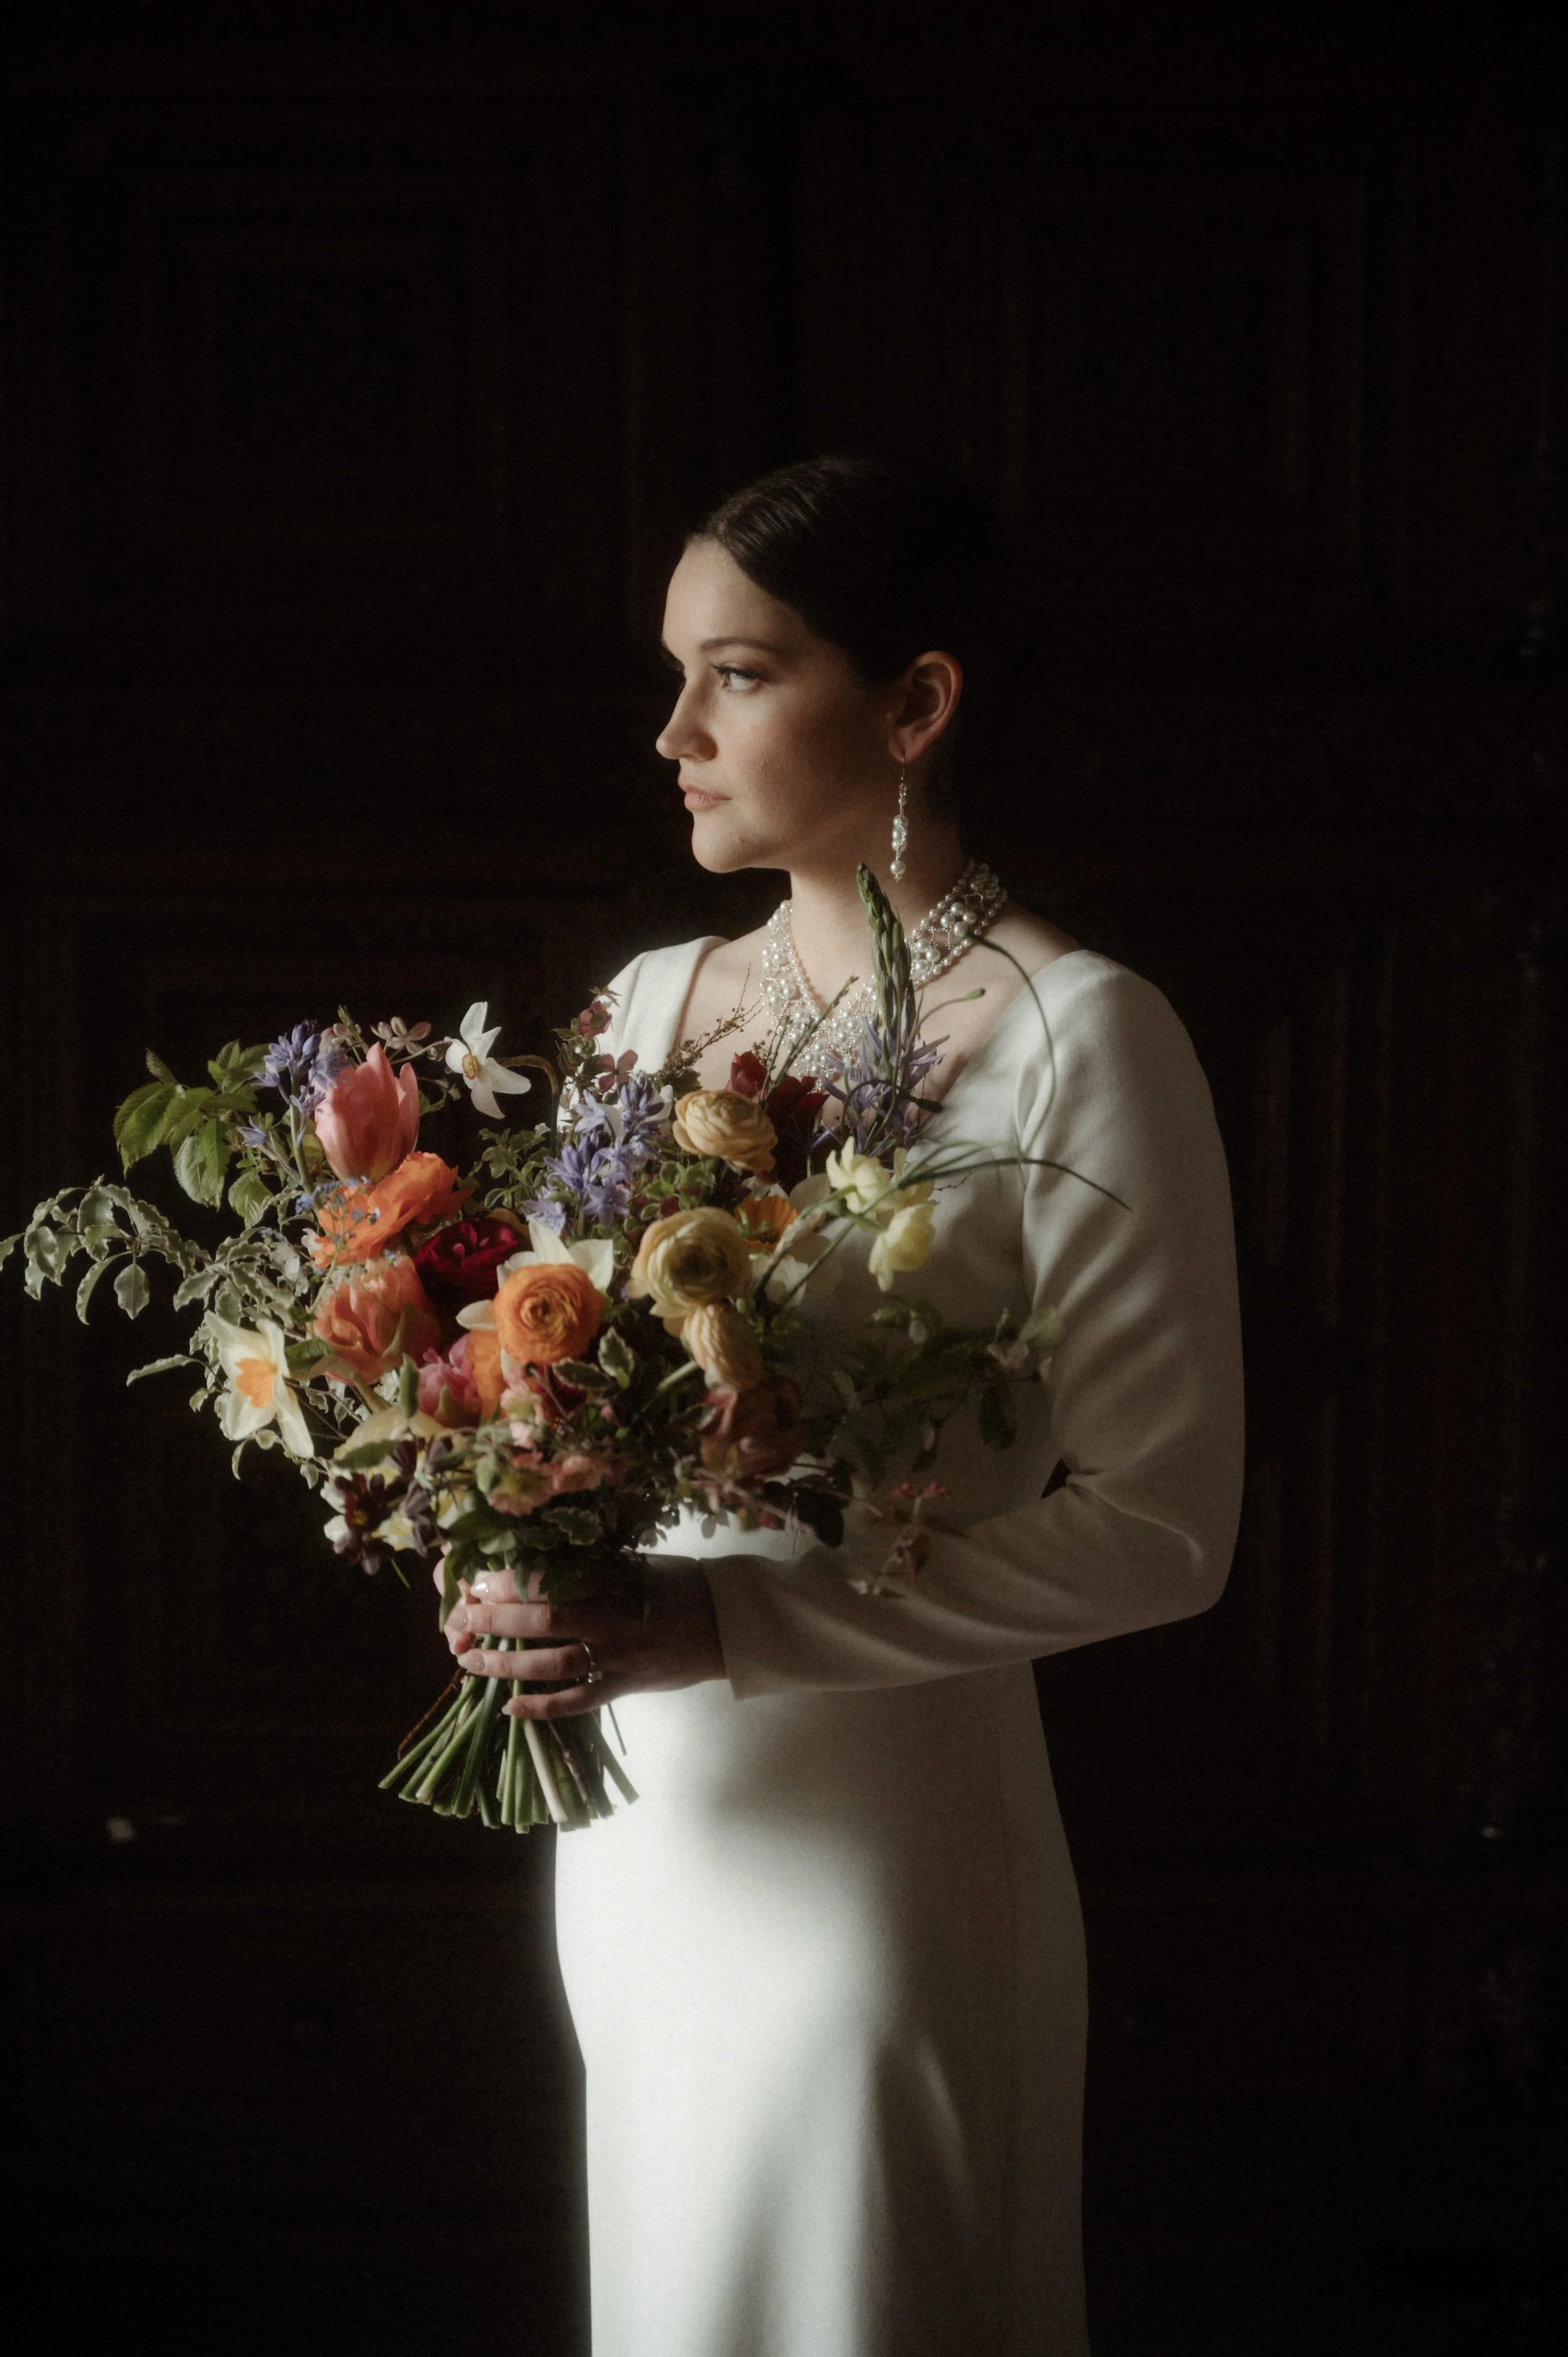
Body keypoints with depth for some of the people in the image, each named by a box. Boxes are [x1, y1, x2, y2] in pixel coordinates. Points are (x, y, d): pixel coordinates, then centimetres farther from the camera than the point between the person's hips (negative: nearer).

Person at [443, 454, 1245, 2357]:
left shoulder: (1074, 1036, -13)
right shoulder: (654, 1001, 8)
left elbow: (1158, 1524, -16)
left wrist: (721, 1623, -22)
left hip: (875, 1849, -6)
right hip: (639, 1824, 6)